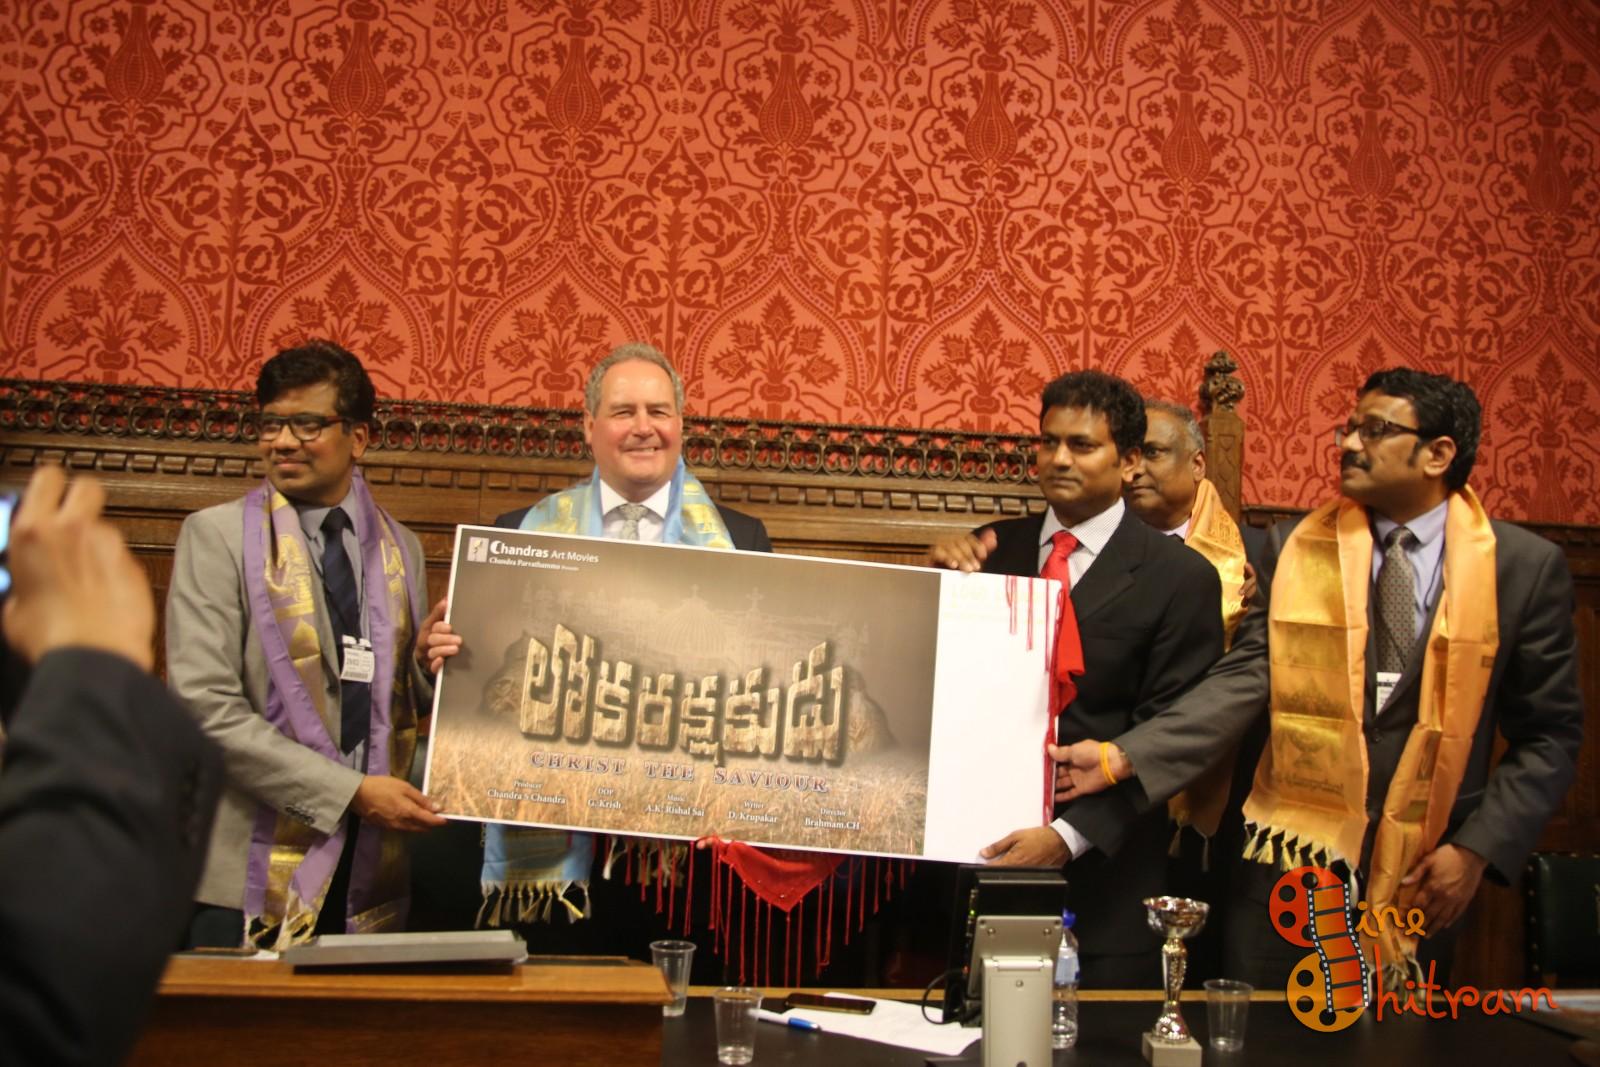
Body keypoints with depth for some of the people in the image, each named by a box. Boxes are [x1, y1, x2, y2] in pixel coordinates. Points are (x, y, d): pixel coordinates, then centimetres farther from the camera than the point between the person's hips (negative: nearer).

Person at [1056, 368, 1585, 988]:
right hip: (1295, 859, 0)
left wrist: (1478, 848, -8)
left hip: (1423, 871, 0)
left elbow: (1550, 734, 2)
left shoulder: (1527, 566, -1)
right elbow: (1245, 679, -7)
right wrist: (1123, 757, -19)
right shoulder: (1294, 548, 1)